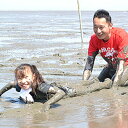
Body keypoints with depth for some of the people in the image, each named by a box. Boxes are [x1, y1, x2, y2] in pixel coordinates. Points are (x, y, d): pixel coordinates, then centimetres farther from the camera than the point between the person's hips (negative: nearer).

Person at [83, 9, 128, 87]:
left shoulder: (121, 36, -31)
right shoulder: (94, 39, -15)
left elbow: (121, 63, -34)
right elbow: (89, 62, -15)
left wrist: (114, 87, -41)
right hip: (112, 66, 6)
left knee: (119, 82, -30)